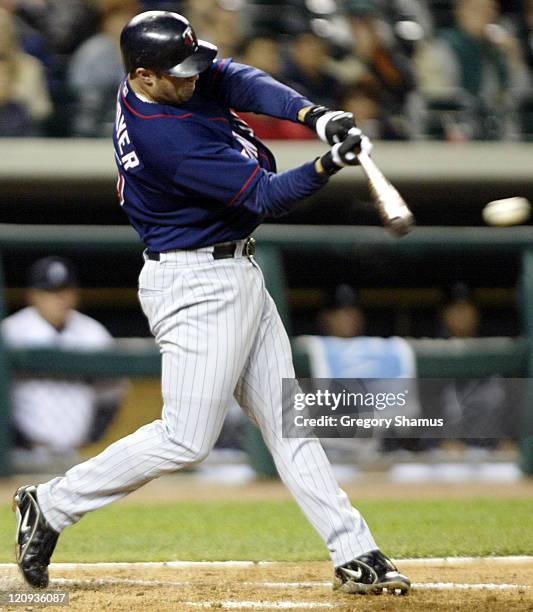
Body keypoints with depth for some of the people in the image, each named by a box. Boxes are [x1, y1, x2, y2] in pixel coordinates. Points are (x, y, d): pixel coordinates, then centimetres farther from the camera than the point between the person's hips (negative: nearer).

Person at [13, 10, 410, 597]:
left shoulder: (160, 81, -1)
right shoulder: (167, 139, -27)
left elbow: (241, 81, -10)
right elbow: (262, 197, -22)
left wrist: (315, 114, -23)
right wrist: (329, 164, -29)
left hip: (236, 275, 10)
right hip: (197, 285, -10)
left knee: (287, 420, 9)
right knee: (185, 439, -7)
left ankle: (355, 554, 10)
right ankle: (51, 506, 6)